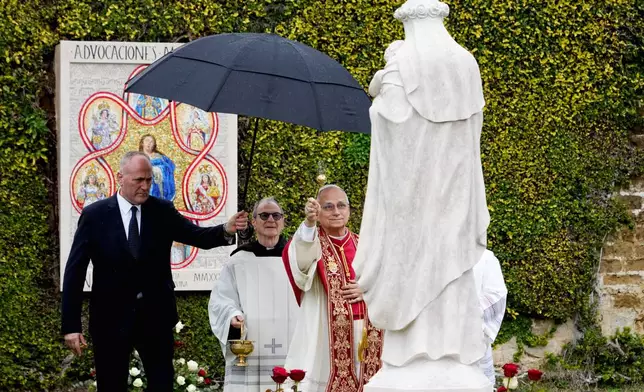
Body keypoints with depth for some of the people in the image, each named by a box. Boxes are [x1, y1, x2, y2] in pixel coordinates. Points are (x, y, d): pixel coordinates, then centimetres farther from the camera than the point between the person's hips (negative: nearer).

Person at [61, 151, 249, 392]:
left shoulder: (163, 212, 2)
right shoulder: (94, 215, -6)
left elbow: (199, 236, -6)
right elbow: (75, 272, -6)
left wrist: (226, 230, -30)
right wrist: (71, 326, -11)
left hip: (156, 316, 2)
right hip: (111, 318, -2)